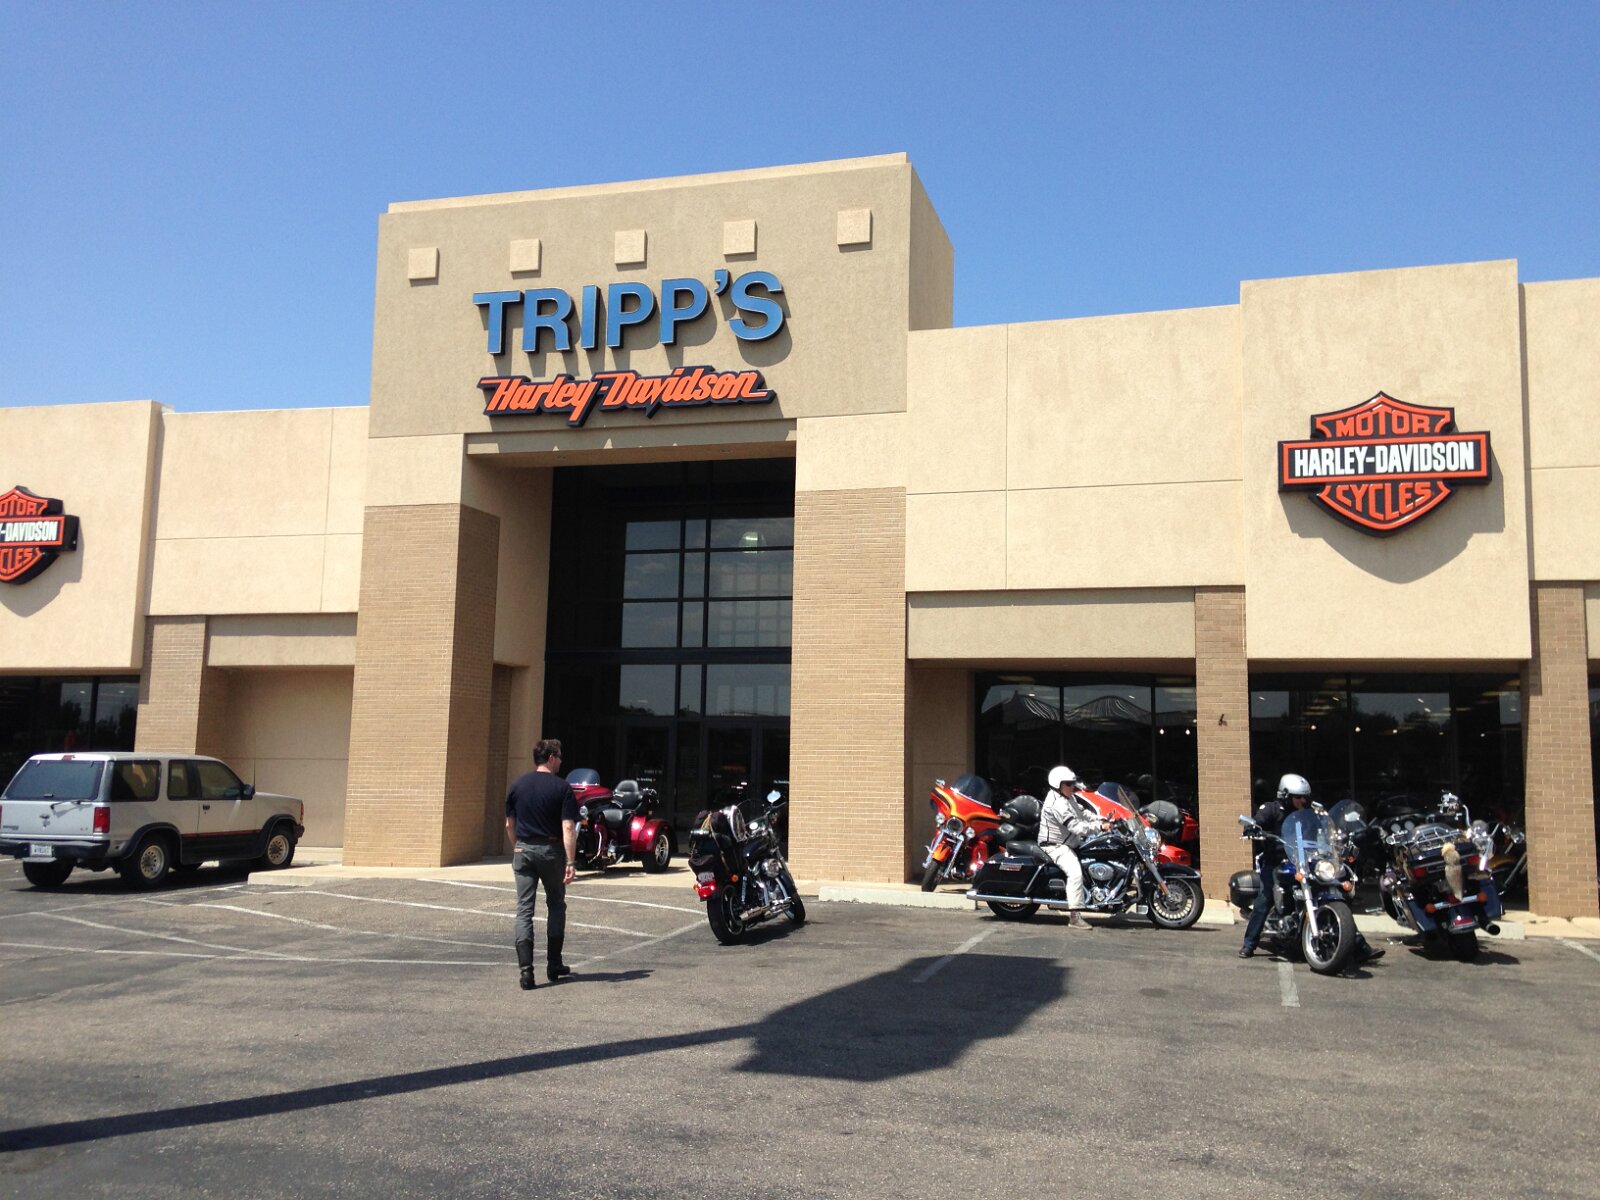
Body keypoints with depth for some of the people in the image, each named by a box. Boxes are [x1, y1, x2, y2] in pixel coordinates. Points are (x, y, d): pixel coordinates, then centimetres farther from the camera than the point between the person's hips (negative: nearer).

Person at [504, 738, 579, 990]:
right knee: (556, 906, 15)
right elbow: (568, 828, -14)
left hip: (523, 850, 3)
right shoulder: (561, 788, -7)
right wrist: (570, 862, -15)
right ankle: (554, 965, 19)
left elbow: (509, 824, 10)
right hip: (551, 850, -2)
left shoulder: (517, 785, 5)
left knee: (524, 910, 1)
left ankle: (526, 969, -9)